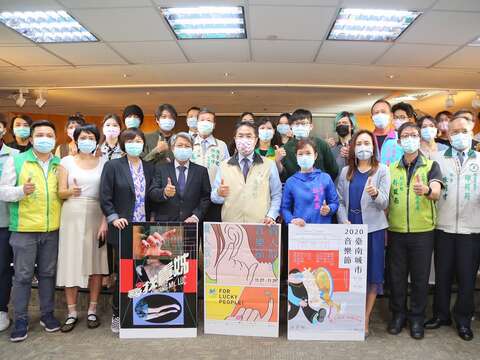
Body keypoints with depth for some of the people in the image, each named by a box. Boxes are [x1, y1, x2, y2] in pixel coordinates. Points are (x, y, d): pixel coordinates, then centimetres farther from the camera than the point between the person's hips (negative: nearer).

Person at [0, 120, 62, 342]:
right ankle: (20, 319, 18)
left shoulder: (60, 164, 10)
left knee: (48, 273, 12)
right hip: (24, 229, -3)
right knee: (22, 275, 4)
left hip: (52, 229, 3)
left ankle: (47, 314, 25)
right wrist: (21, 191, -22)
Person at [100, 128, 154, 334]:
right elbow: (105, 197, -4)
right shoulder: (112, 166, 0)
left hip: (144, 229, 3)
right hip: (122, 228, -3)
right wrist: (114, 218, -13)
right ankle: (117, 315, 20)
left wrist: (151, 220, 5)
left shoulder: (149, 168, 10)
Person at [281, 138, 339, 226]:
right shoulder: (291, 181, 2)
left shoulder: (325, 178, 1)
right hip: (299, 228, 0)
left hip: (323, 228, 0)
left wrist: (329, 209, -13)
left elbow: (335, 203, 6)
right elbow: (285, 208, 3)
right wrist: (292, 220, -13)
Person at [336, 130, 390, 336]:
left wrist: (375, 194, -29)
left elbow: (384, 203, -7)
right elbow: (339, 200, 7)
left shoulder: (382, 171, 1)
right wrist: (344, 222, -8)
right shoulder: (346, 171, 10)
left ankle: (365, 320, 16)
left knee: (372, 274, 3)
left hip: (373, 228, -2)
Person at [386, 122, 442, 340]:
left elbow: (436, 193, -18)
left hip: (422, 231, -2)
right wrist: (385, 228, 3)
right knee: (397, 275, 9)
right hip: (396, 231, 2)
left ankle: (417, 317, 25)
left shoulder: (431, 166, 0)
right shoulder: (391, 169, 8)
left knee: (420, 276, 8)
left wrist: (427, 190, -42)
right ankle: (398, 313, 26)